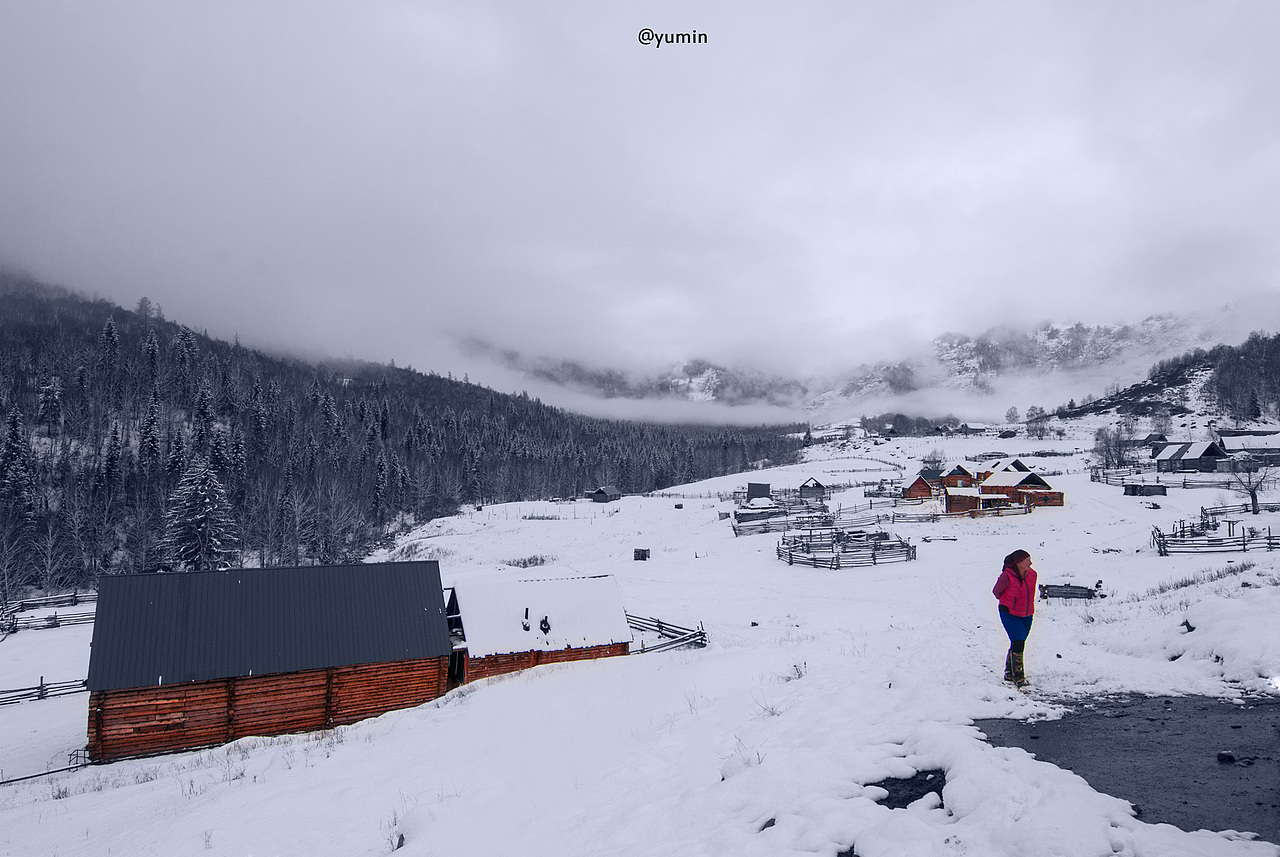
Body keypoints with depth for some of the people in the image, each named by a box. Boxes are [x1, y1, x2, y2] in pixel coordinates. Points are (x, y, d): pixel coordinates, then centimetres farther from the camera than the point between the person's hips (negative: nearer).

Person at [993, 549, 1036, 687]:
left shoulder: (1032, 574, -3)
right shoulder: (1007, 576, -22)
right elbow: (996, 591, -3)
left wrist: (1027, 605, 16)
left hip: (1026, 616, 6)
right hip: (1009, 614, -6)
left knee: (1018, 644, 11)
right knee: (1018, 642, -16)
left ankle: (1009, 673, 25)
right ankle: (1018, 677, -8)